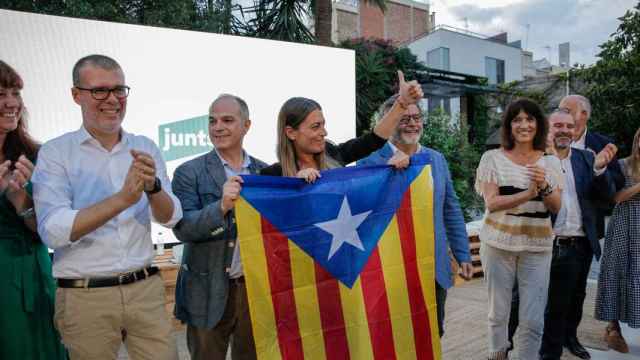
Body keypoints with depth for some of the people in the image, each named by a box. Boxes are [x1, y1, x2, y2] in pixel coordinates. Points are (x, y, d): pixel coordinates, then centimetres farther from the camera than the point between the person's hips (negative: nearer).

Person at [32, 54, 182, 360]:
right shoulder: (55, 153, -6)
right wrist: (123, 199, -29)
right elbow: (52, 231, -17)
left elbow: (171, 218, -2)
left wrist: (153, 186, -23)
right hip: (85, 297, -2)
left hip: (146, 288, 3)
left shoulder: (145, 148, 3)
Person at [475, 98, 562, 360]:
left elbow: (556, 208, 3)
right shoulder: (493, 158, -3)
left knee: (533, 320, 1)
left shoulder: (550, 162, 6)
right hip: (498, 244, -2)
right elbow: (491, 203, -10)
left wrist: (544, 186, -17)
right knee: (498, 313, 11)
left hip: (537, 246, 2)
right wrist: (529, 193, -22)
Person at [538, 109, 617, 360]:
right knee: (553, 304, 7)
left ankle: (569, 337, 46)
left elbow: (607, 196, 0)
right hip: (551, 246, -5)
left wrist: (600, 168, -18)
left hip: (582, 245, 5)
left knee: (575, 299, 23)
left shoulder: (586, 158, 4)